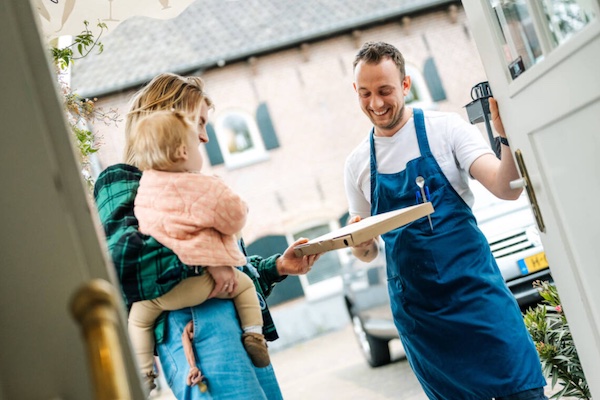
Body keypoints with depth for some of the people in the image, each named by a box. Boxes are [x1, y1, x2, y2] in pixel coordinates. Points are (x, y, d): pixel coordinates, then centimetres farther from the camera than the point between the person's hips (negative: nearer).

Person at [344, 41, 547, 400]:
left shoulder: (445, 128, -2)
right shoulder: (357, 162, 7)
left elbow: (506, 189, -13)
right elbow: (368, 252, 14)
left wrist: (507, 136, -29)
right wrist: (361, 244, -9)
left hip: (474, 288, -3)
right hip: (416, 310, 3)